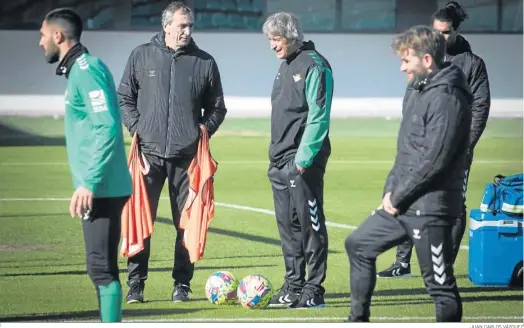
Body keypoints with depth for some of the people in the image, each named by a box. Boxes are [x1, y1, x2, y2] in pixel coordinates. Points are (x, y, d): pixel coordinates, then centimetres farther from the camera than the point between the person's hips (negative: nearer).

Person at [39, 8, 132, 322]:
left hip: (101, 189, -10)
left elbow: (107, 128, -22)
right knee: (101, 266, 12)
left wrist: (89, 183, -23)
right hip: (100, 188, 10)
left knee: (102, 267, -8)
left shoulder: (87, 69, -14)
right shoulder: (79, 69, 16)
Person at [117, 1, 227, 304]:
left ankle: (182, 284, 13)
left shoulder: (205, 62, 7)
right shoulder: (142, 56, 5)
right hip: (149, 151, -1)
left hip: (187, 154, 1)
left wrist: (205, 128, -2)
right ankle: (136, 283, 3)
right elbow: (124, 97, 11)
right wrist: (136, 128, -3)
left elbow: (217, 107, 15)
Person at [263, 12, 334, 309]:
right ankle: (294, 287, 19)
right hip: (280, 161, 9)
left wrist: (304, 158, -21)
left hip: (303, 161, -9)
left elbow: (318, 116, -17)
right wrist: (278, 155, 16)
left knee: (310, 223, -5)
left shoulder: (314, 65, -11)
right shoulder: (286, 65, 17)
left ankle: (314, 290, -2)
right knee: (288, 225, 12)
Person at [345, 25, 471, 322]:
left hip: (430, 208, -10)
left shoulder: (446, 98, -17)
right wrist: (391, 189, 7)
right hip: (403, 204, 10)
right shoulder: (418, 93, 13)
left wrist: (398, 198, -14)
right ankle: (358, 321, 30)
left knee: (440, 285, -4)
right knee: (358, 245, 20)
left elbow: (433, 160, -22)